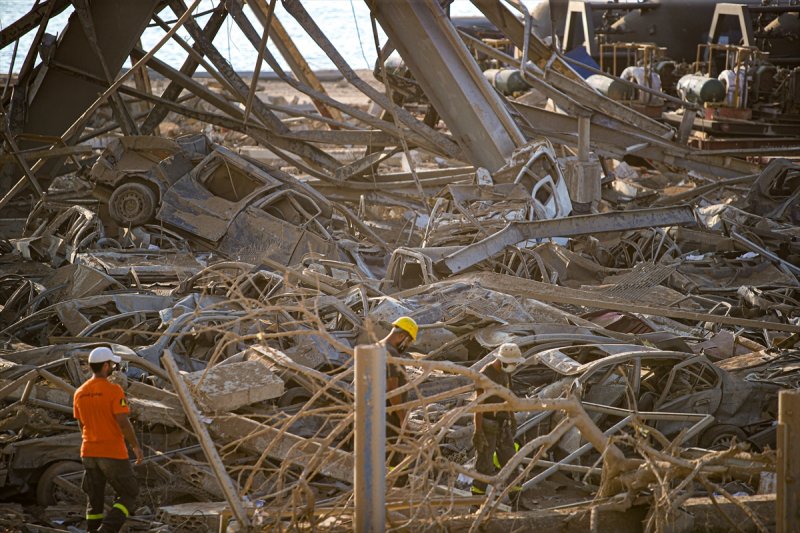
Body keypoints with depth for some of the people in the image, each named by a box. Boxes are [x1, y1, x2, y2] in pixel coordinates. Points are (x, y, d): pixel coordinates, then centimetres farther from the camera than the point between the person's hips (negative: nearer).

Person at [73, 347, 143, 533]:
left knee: (95, 500, 13)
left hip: (89, 453, 6)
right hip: (114, 454, -6)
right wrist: (136, 446, -5)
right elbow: (123, 423, -18)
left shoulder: (80, 393, 4)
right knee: (129, 494, 7)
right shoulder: (114, 390, -15)